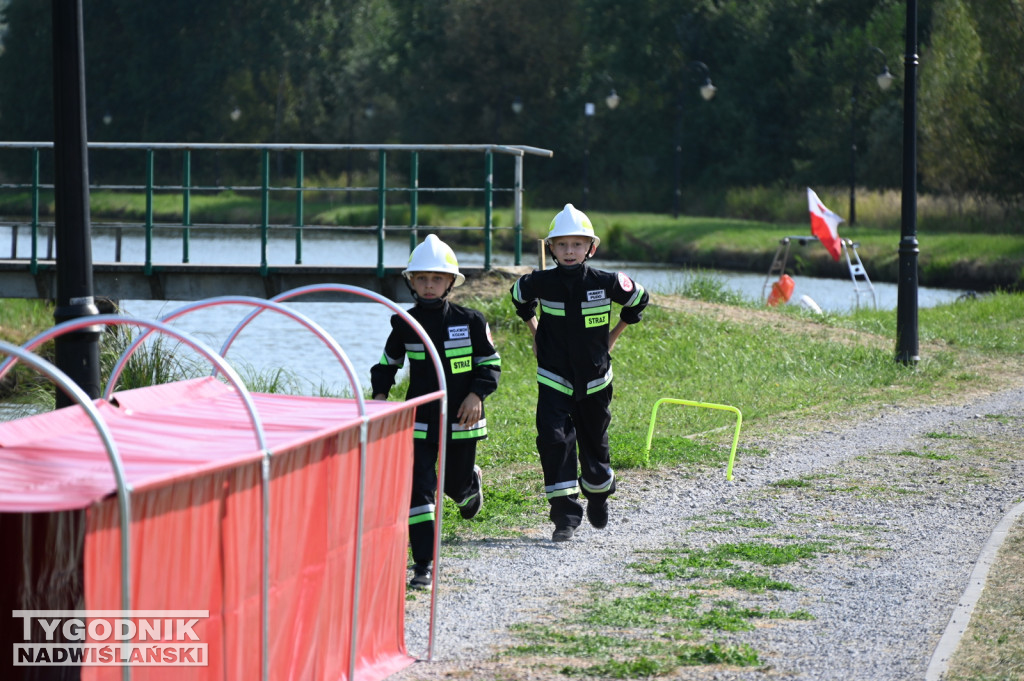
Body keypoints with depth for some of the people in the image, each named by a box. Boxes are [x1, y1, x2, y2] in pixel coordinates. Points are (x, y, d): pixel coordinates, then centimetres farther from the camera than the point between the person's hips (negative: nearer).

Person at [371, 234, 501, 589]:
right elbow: (388, 362, 12)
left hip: (461, 421, 0)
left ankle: (472, 484, 55)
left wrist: (477, 393, -15)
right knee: (418, 488, -10)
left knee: (456, 483, 13)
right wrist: (380, 392, -5)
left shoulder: (470, 322, -7)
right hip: (420, 421, 1)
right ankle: (423, 565, -8)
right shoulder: (405, 325, -2)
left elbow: (491, 363, 1)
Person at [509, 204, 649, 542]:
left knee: (593, 442, 12)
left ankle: (598, 496, 43)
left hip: (594, 380, 0)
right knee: (553, 438, -16)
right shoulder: (540, 283, -10)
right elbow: (519, 297, 15)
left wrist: (613, 336, 8)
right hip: (553, 379, 0)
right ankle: (565, 515, -12)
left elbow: (638, 300, 8)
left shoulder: (606, 283, -13)